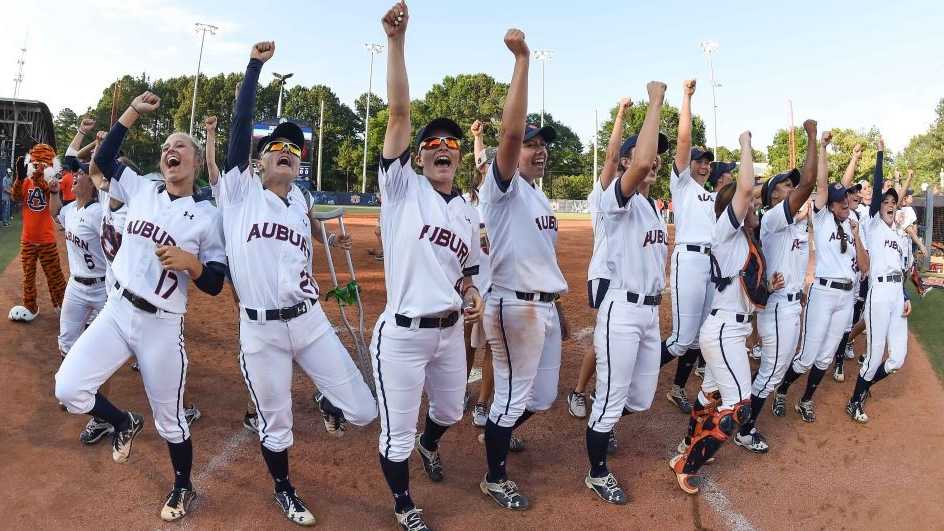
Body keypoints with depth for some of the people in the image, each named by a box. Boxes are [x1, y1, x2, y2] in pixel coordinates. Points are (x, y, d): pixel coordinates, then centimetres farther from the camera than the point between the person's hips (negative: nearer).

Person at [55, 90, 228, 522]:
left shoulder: (207, 216, -7)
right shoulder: (141, 189, 6)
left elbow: (215, 284, -7)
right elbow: (103, 158, 13)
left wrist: (189, 262, -27)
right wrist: (133, 112, 7)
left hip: (161, 327, -4)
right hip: (116, 312, 4)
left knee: (169, 419, 7)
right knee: (67, 389, -7)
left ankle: (183, 488, 33)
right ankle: (125, 423, 24)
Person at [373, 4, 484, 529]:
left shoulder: (467, 211, 9)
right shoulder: (403, 188, -7)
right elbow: (399, 112, -18)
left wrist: (472, 296, -4)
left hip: (451, 332, 6)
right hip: (403, 335, -6)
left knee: (451, 412, 27)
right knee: (396, 435, 7)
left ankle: (429, 443, 62)